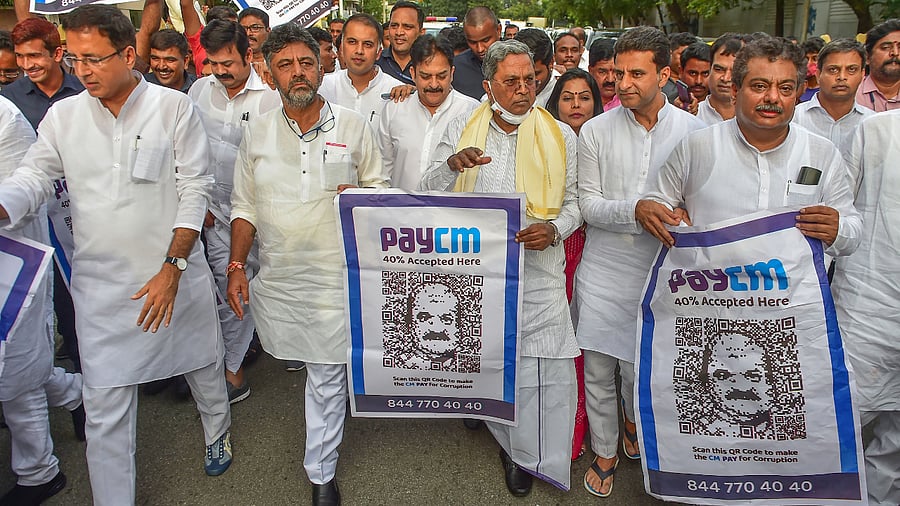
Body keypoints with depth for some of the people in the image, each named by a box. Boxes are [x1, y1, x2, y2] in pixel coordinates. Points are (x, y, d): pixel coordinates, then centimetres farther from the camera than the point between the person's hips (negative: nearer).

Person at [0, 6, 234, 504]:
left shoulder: (174, 107, -6)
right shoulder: (62, 116, 1)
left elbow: (194, 191, -8)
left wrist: (172, 267, -14)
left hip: (178, 275, -1)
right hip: (101, 282, 1)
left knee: (203, 366, 20)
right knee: (105, 408, 5)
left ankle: (217, 431, 50)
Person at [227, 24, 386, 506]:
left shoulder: (353, 125, 0)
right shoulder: (258, 131, 5)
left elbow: (379, 188, 7)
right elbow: (244, 206, 8)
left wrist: (362, 195, -16)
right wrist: (236, 266, 0)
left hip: (335, 273, -2)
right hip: (275, 276, 3)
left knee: (327, 378, 4)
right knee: (288, 357, 19)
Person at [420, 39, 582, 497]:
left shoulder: (560, 136, 5)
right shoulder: (461, 131, 5)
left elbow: (573, 202, 8)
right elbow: (428, 193, 4)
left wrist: (554, 229, -14)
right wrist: (452, 164, -17)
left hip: (537, 270, -1)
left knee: (538, 364, -3)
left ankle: (527, 454, 21)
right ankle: (505, 437, 40)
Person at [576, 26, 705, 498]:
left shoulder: (692, 130, -1)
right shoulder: (595, 130, -1)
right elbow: (588, 205, -5)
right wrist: (638, 210, -21)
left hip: (659, 272, 0)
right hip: (602, 270, 1)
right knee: (597, 369, 9)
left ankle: (635, 420, 44)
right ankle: (604, 451, 32)